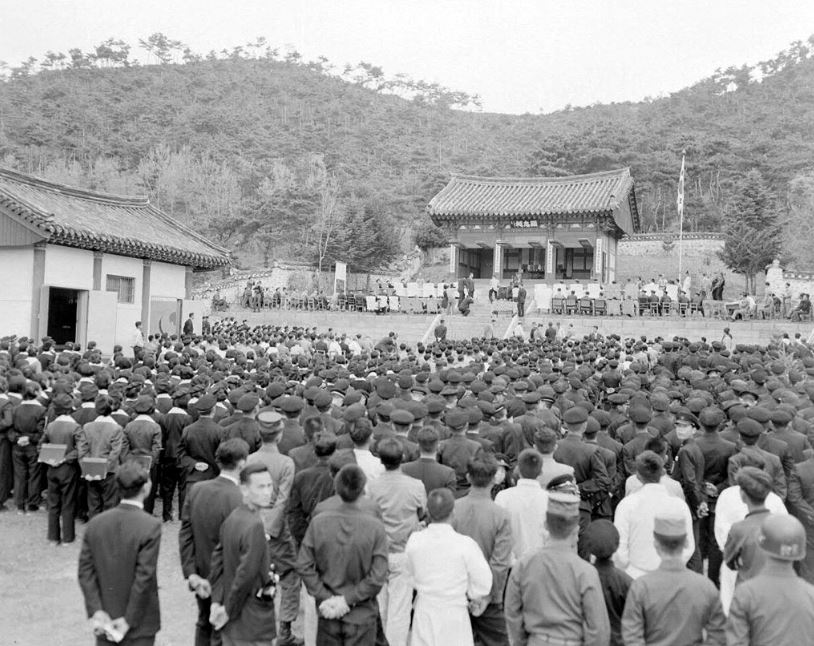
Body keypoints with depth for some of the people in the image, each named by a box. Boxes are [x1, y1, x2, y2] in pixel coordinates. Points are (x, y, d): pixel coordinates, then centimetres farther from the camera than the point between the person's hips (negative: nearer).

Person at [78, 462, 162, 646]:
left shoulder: (95, 523, -2)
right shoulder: (150, 526, -18)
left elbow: (85, 571, -3)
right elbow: (144, 577, -19)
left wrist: (95, 611, -4)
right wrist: (128, 620, -11)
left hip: (104, 619, 5)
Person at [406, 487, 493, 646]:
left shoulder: (414, 540, -9)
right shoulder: (465, 544, -17)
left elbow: (411, 576, 4)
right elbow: (483, 585, -9)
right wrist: (459, 591, 6)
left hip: (423, 616, 3)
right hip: (454, 616, -3)